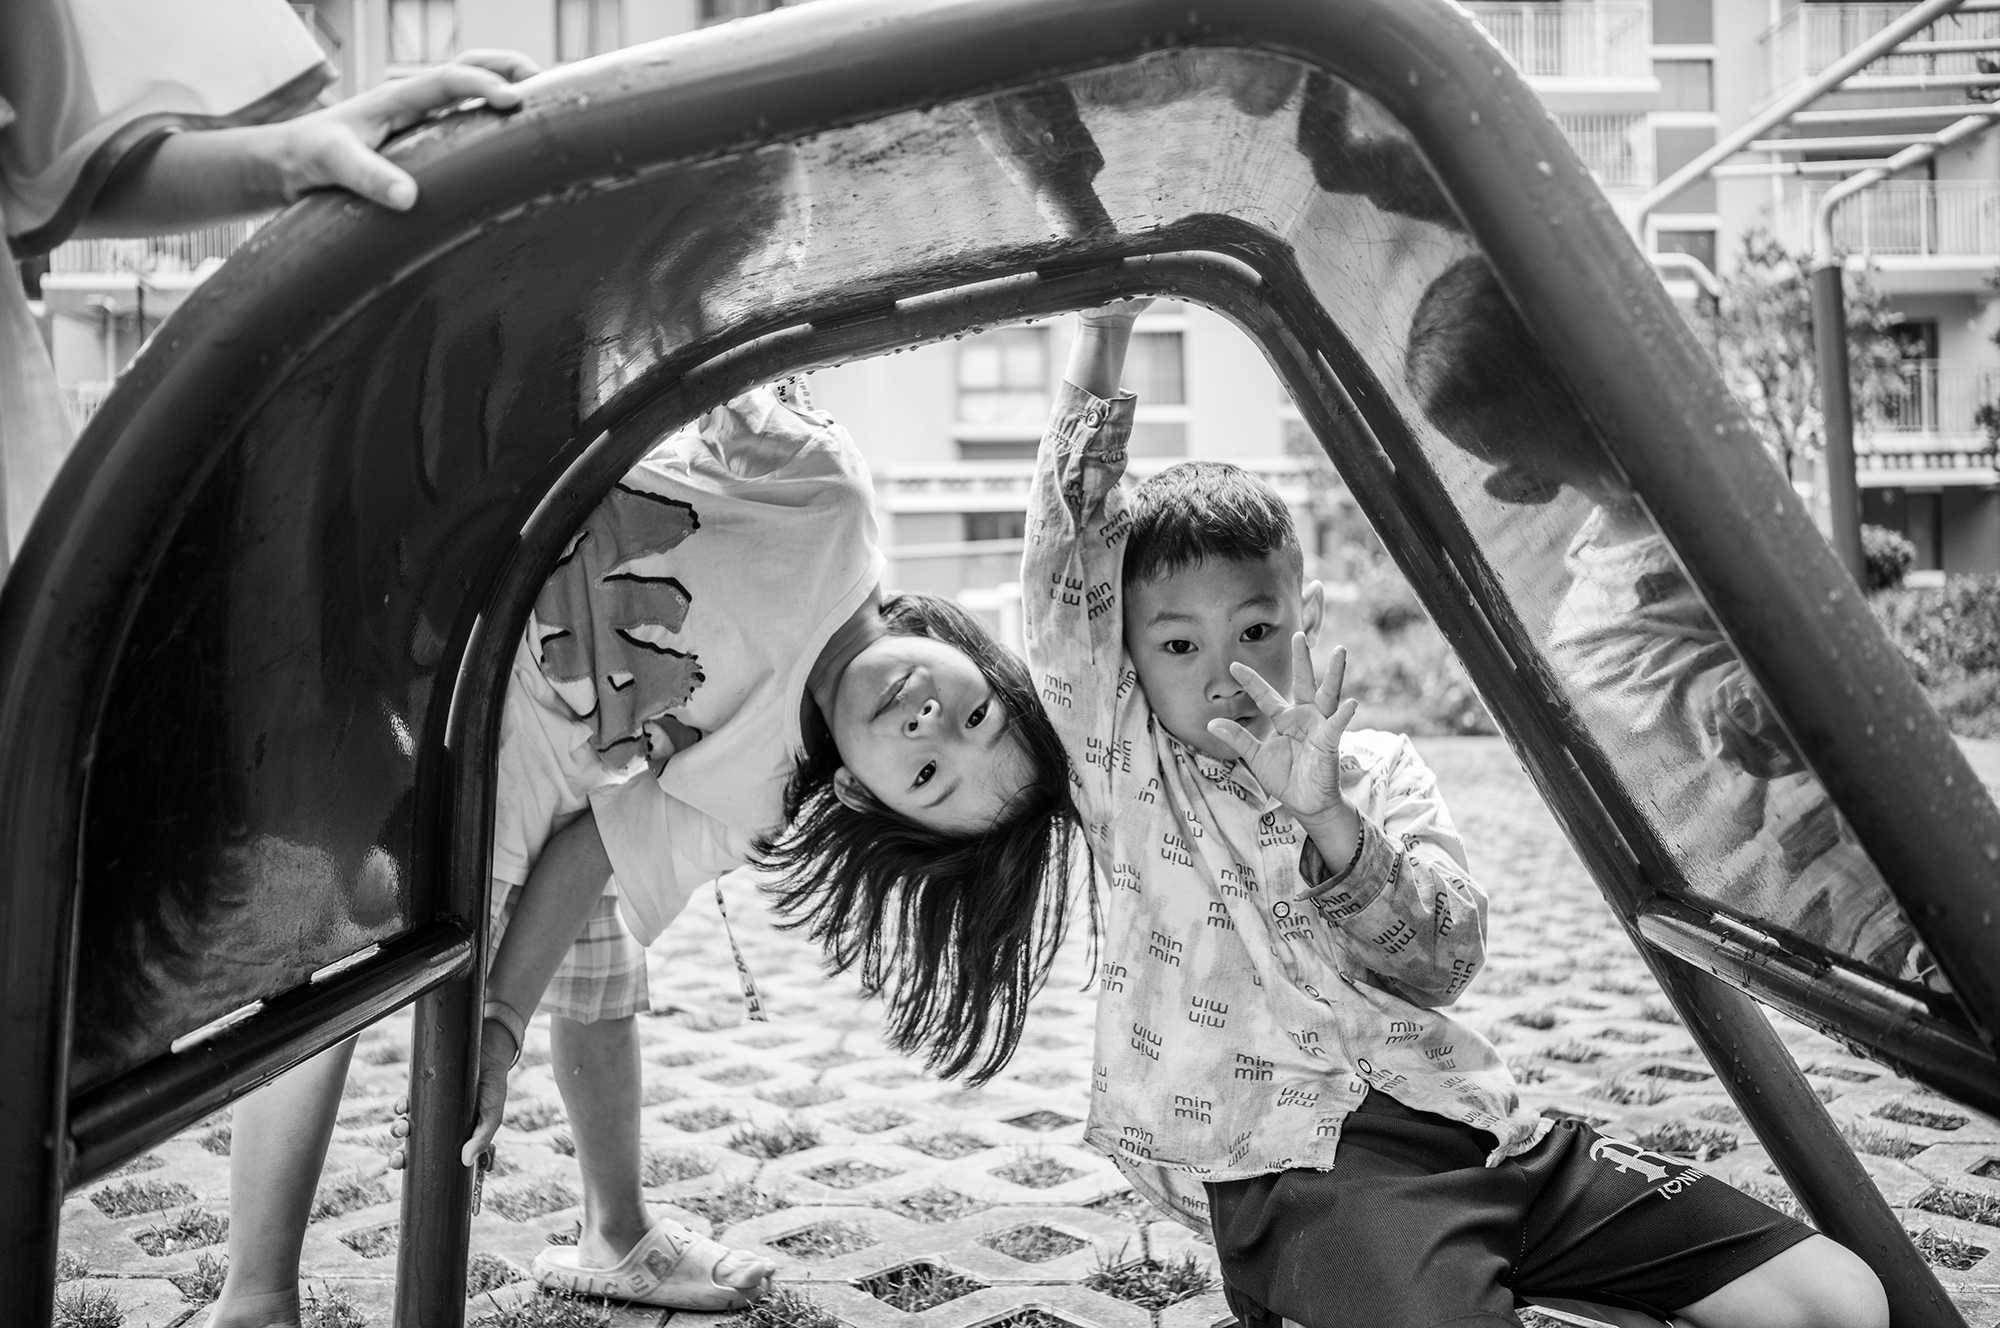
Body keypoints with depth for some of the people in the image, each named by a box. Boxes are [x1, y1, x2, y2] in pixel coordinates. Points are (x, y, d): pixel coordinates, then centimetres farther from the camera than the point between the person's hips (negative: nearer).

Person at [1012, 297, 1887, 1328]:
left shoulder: (1378, 768, 15)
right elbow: (1064, 556, -3)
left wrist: (1327, 818, -16)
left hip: (1475, 1124, 5)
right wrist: (1102, 342, -6)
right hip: (1295, 1158, -4)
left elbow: (1445, 961, 0)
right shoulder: (1126, 766, 8)